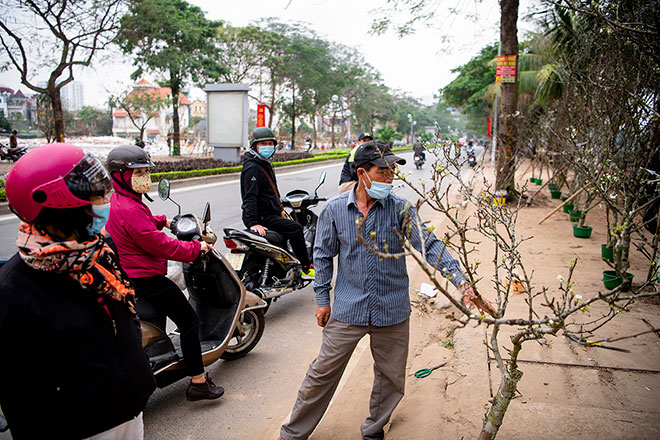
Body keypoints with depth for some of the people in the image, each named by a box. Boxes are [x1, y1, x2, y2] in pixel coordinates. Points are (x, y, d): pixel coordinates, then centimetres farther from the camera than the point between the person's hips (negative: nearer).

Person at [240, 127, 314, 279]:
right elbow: (250, 196, -25)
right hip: (261, 217, -11)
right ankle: (306, 268, -9)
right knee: (295, 228, -18)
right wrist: (253, 223, -31)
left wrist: (279, 208, 32)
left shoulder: (265, 163, 18)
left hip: (269, 213, 11)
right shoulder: (252, 167, -17)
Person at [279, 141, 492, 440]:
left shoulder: (400, 209, -6)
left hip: (392, 311, 1)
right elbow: (323, 256, 5)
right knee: (323, 373, 8)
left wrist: (461, 280, -26)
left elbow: (429, 245, -13)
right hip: (347, 310, -1)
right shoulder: (334, 210, -4)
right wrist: (322, 299, 5)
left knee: (392, 377, 15)